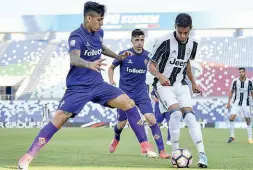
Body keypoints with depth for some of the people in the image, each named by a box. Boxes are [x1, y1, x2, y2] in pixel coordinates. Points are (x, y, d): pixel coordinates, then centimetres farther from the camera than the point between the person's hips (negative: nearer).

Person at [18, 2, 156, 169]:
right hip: (78, 88, -6)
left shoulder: (99, 33, 3)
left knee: (130, 104, -6)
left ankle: (145, 145, 3)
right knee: (58, 120, -17)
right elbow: (74, 59, -40)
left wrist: (118, 56, 24)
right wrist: (89, 64, -59)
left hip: (98, 85, 6)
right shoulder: (77, 36, -19)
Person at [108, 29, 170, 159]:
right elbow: (111, 67, 7)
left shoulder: (147, 56, -4)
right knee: (122, 123, 10)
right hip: (125, 93, 0)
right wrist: (111, 81, -9)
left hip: (141, 93, 0)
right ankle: (116, 139, 48)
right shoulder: (124, 55, -9)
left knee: (151, 119, -18)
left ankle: (161, 151, -17)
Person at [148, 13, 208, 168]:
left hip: (181, 84, 5)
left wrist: (194, 83, 23)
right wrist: (160, 75, -32)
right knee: (176, 112, -25)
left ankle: (202, 153, -15)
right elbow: (151, 65, -12)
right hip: (164, 84, -5)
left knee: (190, 115, -12)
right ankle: (175, 152, -12)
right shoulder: (165, 42, -18)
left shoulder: (192, 44, 1)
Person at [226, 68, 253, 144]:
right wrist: (228, 102, 4)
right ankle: (232, 136, -1)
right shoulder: (235, 81, -5)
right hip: (236, 102, 0)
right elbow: (231, 92, 6)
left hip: (246, 103, 0)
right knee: (231, 117, -14)